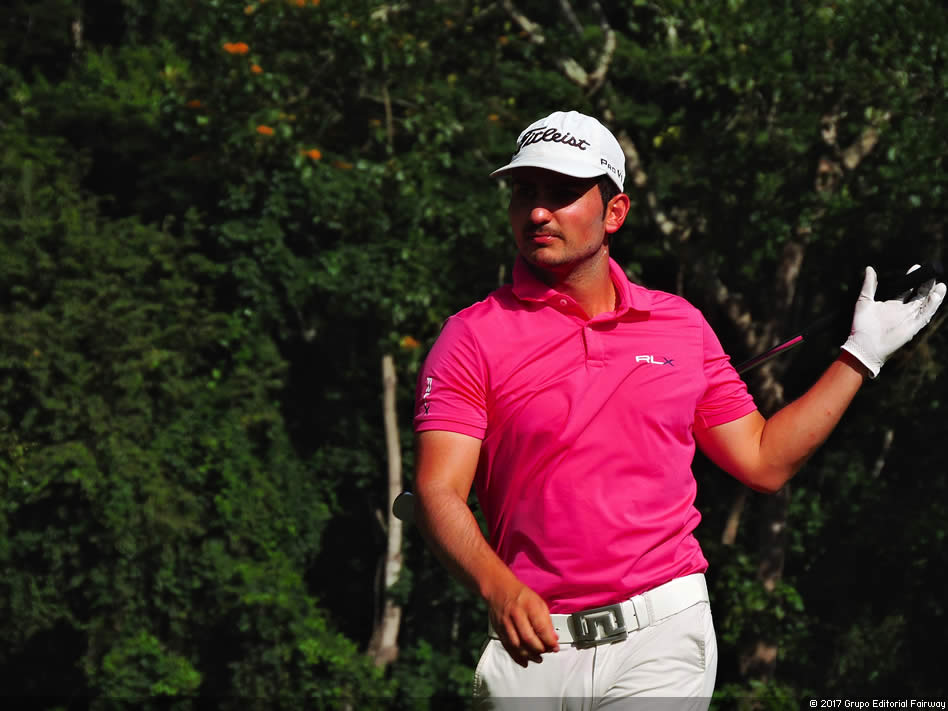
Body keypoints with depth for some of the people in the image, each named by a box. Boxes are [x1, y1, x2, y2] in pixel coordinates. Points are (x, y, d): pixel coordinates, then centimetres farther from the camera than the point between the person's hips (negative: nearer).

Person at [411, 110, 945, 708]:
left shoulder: (682, 324, 10)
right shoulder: (474, 336, 1)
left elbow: (764, 462, 16)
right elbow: (439, 492, -8)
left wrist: (861, 355, 16)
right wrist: (500, 589, -25)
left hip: (664, 635, 1)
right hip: (534, 641, 0)